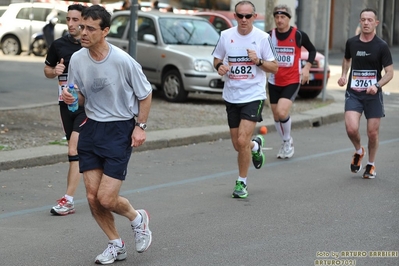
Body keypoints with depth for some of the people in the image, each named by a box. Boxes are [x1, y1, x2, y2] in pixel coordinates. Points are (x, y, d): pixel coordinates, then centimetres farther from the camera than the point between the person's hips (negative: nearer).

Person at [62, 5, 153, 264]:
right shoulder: (77, 59, -4)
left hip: (120, 129, -5)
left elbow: (145, 94, -3)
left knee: (106, 199, -9)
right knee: (93, 197, 3)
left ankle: (137, 218, 25)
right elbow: (80, 98, 9)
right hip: (92, 128, 5)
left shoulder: (123, 61, -18)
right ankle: (116, 245, 24)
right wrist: (71, 97, -13)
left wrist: (141, 126, -7)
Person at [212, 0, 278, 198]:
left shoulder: (263, 38, -6)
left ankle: (241, 183, 3)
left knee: (242, 141, -15)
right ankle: (256, 145, 46)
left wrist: (258, 61, -20)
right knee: (238, 145, 10)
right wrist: (219, 66, -10)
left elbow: (274, 67, -1)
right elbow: (216, 59, 13)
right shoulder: (226, 35, 0)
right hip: (231, 97, 4)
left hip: (253, 96, -3)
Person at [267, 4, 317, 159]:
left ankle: (288, 141, 6)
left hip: (292, 81, -4)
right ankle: (285, 143, 33)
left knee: (282, 112, -20)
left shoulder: (298, 35, -8)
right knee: (276, 116, 10)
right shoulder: (270, 36, -1)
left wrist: (307, 67, -4)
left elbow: (312, 50, 7)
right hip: (274, 82, 4)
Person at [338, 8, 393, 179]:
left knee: (373, 133, 3)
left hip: (373, 95, -1)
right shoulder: (351, 42, 3)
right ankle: (358, 151, 16)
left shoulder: (381, 46, -7)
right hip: (353, 94, 2)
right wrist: (344, 75, 7)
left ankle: (371, 164, 27)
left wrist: (377, 85, -23)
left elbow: (389, 72, -6)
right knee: (351, 128, -16)